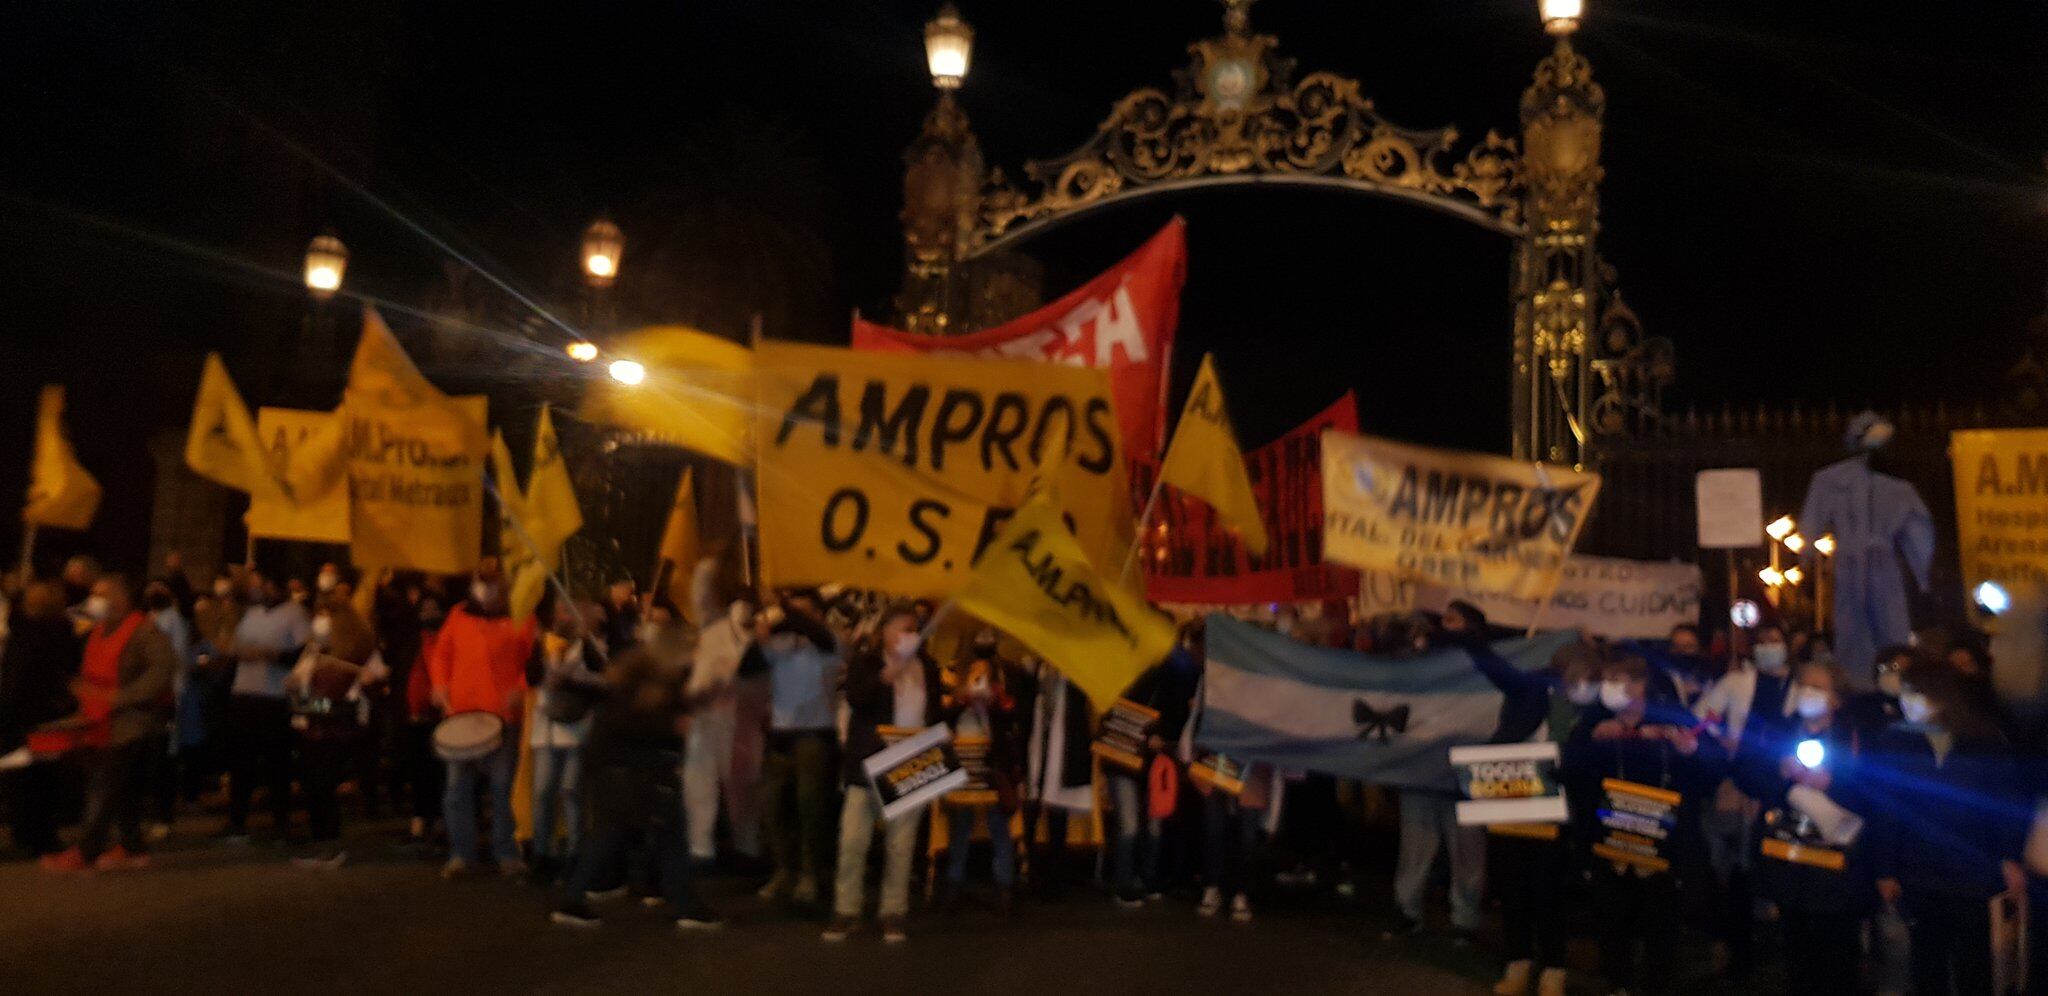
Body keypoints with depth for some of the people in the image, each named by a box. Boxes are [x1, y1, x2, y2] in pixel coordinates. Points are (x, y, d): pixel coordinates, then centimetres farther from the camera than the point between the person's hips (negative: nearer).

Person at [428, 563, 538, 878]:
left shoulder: (519, 618, 0)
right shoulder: (459, 616, 9)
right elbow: (441, 654, 16)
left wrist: (520, 689, -13)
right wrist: (440, 685, 1)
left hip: (504, 716, -2)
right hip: (461, 714, 3)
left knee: (502, 787, 3)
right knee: (458, 787, 5)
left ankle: (506, 854, 13)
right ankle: (461, 853, 16)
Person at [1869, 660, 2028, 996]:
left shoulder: (1986, 741, -1)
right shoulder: (1893, 744, -2)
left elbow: (2008, 803, 2)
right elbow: (1882, 813, -1)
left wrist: (2010, 858, -6)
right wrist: (1885, 872, -3)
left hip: (1973, 876, 0)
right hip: (1919, 878, 0)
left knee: (1974, 967, 5)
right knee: (1928, 967, 9)